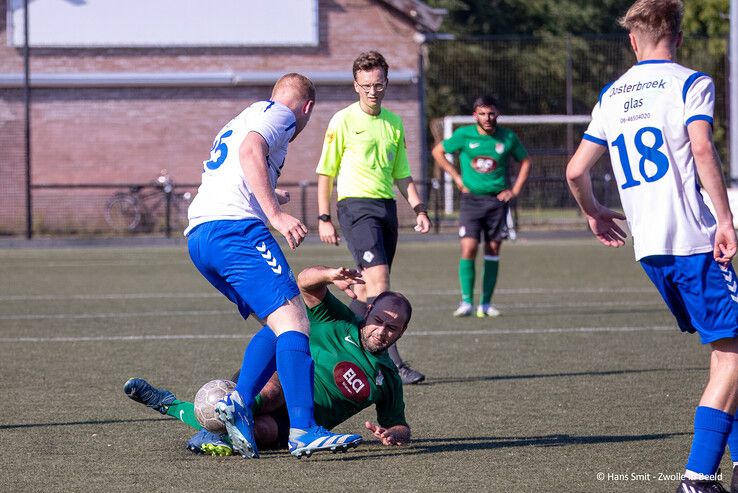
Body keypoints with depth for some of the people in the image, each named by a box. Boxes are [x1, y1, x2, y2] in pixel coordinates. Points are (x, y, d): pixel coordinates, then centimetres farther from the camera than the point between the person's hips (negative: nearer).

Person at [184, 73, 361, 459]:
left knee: (277, 325, 13)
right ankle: (303, 430, -32)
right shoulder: (280, 113, 6)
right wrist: (275, 214, -22)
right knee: (293, 322, -17)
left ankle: (238, 403, -7)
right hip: (235, 227, -9)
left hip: (197, 236, 9)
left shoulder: (239, 120, 33)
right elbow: (250, 151, -15)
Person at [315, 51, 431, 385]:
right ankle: (391, 363, -23)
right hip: (355, 204, -7)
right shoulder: (343, 121, -2)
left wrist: (419, 209, 9)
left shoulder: (394, 123, 14)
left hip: (387, 206, 7)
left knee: (369, 288, 7)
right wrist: (324, 218, -5)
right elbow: (325, 172, 0)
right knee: (378, 278, -19)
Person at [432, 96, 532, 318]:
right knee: (468, 248, -13)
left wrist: (515, 190, 6)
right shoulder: (464, 135, -2)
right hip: (471, 198, -2)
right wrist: (457, 177, 5)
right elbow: (437, 151, 11)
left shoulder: (508, 137, 1)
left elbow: (525, 161, 16)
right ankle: (466, 301, -9)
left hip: (497, 200, 2)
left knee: (493, 250, 3)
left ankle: (486, 303, 9)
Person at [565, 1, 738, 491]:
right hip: (693, 239, -7)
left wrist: (594, 212, 35)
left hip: (647, 247, 7)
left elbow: (576, 170, 17)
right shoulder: (692, 83, -3)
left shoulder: (612, 96, 15)